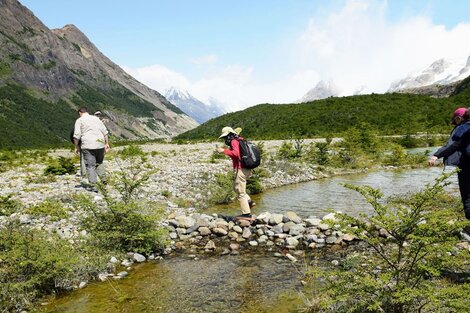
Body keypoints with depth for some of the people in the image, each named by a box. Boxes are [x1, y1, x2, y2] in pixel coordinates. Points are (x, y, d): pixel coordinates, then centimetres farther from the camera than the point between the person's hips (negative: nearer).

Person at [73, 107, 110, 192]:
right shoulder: (96, 118, 17)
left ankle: (93, 186, -2)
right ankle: (103, 178, 12)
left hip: (88, 146, -4)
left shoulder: (79, 120, 4)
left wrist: (76, 147, 4)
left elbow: (77, 136, -4)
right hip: (100, 144, 4)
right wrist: (106, 143, 16)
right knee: (99, 162, 22)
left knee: (90, 165, -1)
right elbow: (105, 132, 14)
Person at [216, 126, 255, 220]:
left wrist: (224, 150, -24)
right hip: (247, 169, 10)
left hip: (241, 169, -10)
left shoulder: (234, 141, -11)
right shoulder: (241, 141, 18)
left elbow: (236, 153, -27)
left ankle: (246, 214, 1)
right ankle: (249, 201, 14)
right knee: (236, 188, 23)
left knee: (240, 192, -2)